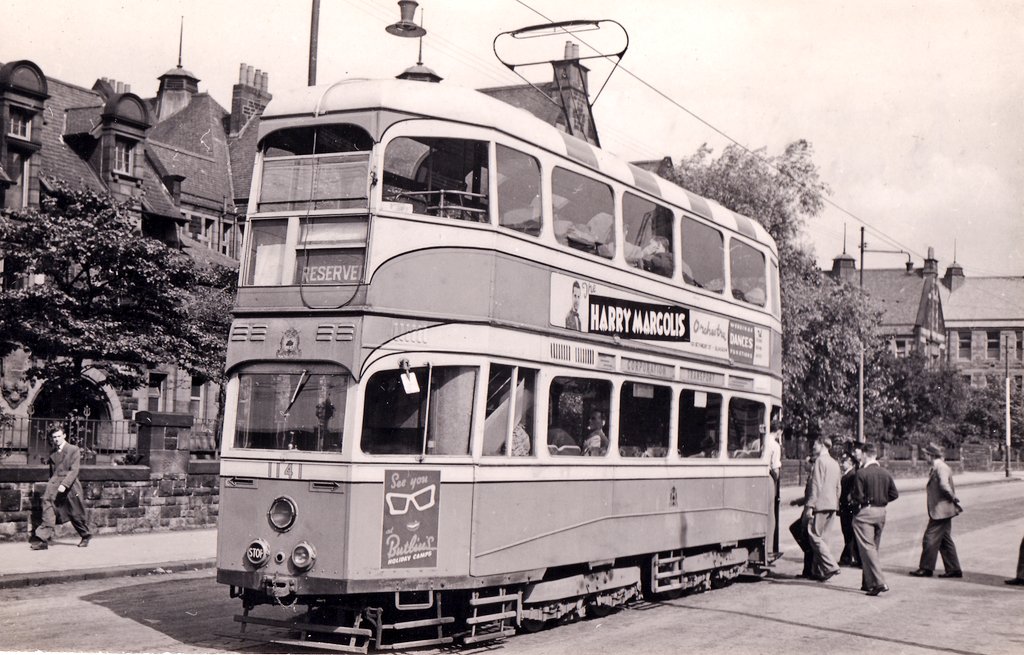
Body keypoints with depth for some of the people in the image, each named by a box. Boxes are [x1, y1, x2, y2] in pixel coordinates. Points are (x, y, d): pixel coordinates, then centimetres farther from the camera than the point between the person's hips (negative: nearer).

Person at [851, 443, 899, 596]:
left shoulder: (861, 473, -12)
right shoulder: (886, 473, 6)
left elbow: (858, 496, -15)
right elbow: (894, 494, 6)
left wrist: (855, 502, 5)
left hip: (865, 512, -7)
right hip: (881, 512, 7)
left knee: (867, 547, -7)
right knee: (874, 547, 16)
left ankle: (880, 582, -18)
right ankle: (868, 582, 22)